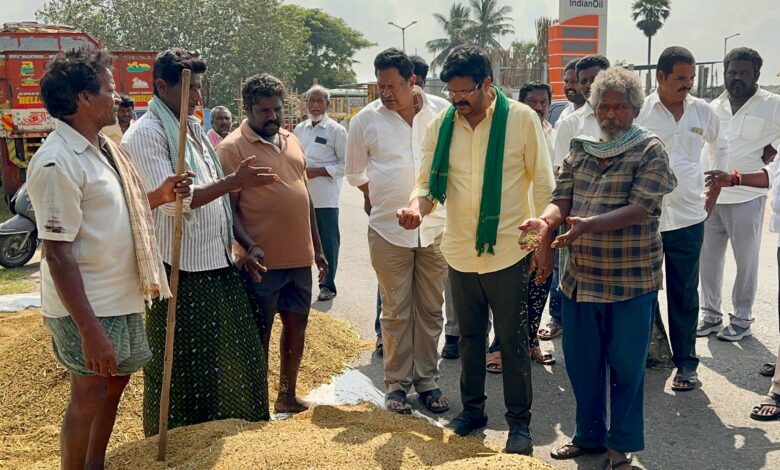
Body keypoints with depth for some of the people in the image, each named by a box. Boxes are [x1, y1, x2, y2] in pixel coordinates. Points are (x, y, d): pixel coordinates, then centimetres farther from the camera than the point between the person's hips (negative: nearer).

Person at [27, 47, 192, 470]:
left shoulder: (101, 147, 9)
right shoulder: (58, 162, -20)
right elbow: (57, 252, -23)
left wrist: (157, 197, 4)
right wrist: (90, 330, -26)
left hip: (121, 299, 9)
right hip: (86, 308, -9)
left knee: (115, 382, 19)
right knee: (90, 397, 3)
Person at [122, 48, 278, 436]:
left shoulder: (194, 128, 14)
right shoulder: (146, 134, -12)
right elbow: (172, 200, -22)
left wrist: (236, 247, 17)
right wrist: (234, 182, -23)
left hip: (219, 265, 8)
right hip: (182, 272, -8)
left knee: (237, 355, 16)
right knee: (180, 367, 6)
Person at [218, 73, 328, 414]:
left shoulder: (291, 140, 13)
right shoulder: (233, 148, -9)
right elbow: (228, 207, -12)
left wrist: (317, 247, 16)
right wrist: (250, 246, -25)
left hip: (300, 257, 7)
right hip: (264, 260, -7)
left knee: (296, 325, 15)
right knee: (259, 334, 5)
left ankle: (288, 396, 31)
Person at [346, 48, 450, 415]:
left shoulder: (443, 112, -1)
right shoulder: (366, 119, -1)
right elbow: (355, 174, 13)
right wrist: (381, 198, 8)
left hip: (436, 228, 1)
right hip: (389, 230, -1)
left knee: (431, 309, 9)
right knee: (395, 312, 5)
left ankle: (428, 380, 22)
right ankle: (396, 383, 18)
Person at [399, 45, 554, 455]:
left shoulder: (521, 119, -10)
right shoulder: (440, 125, 0)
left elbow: (544, 184, -5)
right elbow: (428, 182, 3)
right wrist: (417, 206, -20)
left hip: (508, 251, -3)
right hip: (460, 252, 4)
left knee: (512, 341, 6)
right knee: (470, 337, 18)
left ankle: (519, 422, 22)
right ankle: (472, 409, 35)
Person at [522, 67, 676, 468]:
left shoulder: (650, 151, -6)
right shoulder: (580, 149, 9)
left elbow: (639, 209, -18)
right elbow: (562, 200, 3)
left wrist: (589, 224, -32)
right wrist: (545, 220, -20)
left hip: (630, 279, -5)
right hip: (580, 276, 5)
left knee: (625, 365, 7)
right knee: (581, 361, 14)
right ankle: (589, 435, 33)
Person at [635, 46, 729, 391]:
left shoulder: (702, 112, 5)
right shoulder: (639, 111, -5)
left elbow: (720, 148, 20)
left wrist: (712, 198, 15)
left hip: (688, 219, 2)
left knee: (684, 295, 8)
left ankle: (686, 362, 18)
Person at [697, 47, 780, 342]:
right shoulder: (713, 107, 11)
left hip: (746, 196, -5)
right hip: (710, 195, 5)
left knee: (746, 260, 4)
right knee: (708, 258, 10)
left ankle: (742, 319, 17)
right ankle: (710, 314, 23)